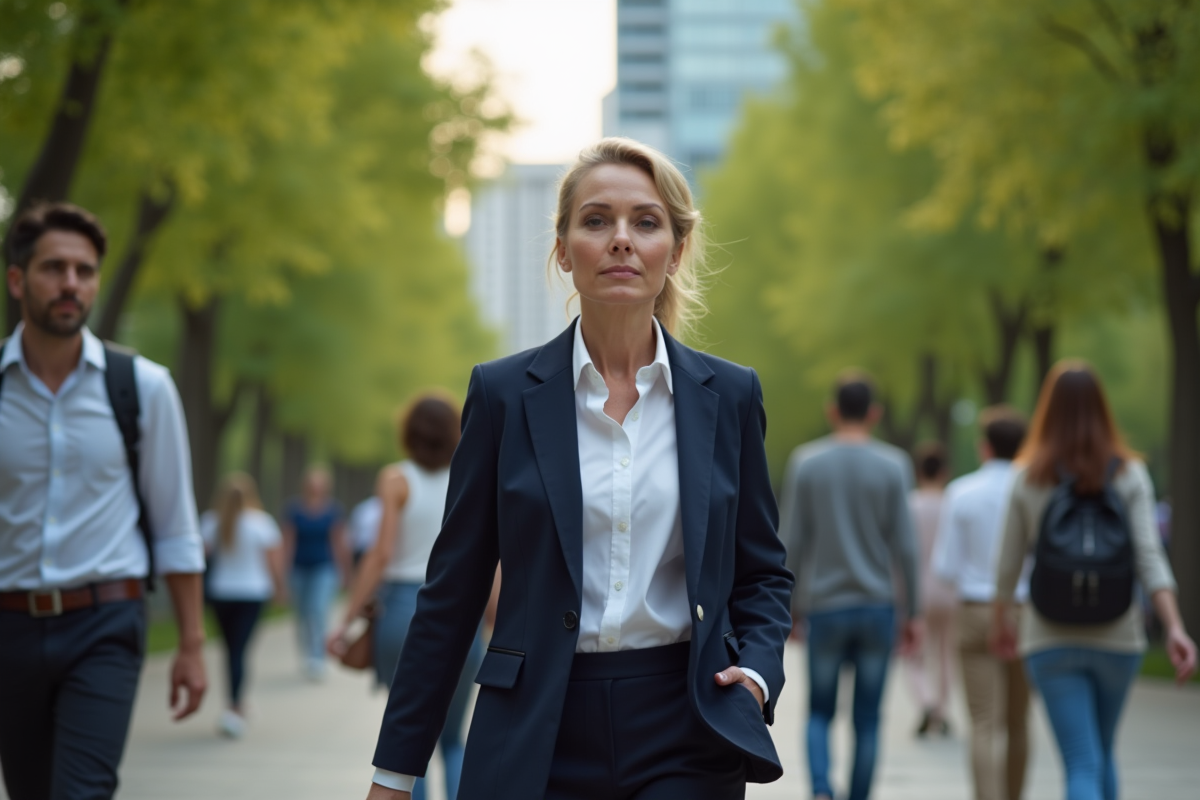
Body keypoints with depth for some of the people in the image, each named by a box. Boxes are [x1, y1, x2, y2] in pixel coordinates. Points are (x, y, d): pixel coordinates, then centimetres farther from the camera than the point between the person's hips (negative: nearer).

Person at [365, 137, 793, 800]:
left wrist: (756, 671, -7)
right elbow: (453, 590, 4)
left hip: (684, 741, 0)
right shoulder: (504, 392, 1)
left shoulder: (729, 395, 4)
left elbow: (762, 572, 14)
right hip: (538, 739, 0)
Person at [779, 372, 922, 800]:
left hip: (824, 606, 0)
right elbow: (905, 547, -4)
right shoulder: (893, 465, -2)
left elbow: (791, 543, -2)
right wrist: (914, 612, 4)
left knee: (820, 712, 10)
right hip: (877, 605, 0)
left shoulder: (805, 462, -1)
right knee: (868, 720, 7)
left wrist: (791, 606, 8)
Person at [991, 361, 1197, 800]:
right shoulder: (1129, 475, -2)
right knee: (1103, 753, 23)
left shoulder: (1028, 479, -2)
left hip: (1051, 641, -1)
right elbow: (1149, 557, -14)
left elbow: (1008, 566, 4)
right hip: (1117, 638, 2)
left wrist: (999, 623, 20)